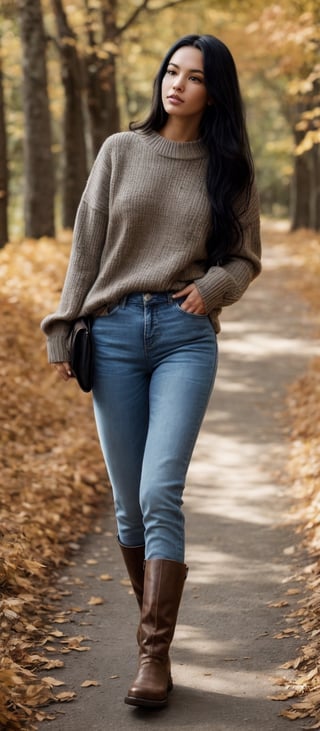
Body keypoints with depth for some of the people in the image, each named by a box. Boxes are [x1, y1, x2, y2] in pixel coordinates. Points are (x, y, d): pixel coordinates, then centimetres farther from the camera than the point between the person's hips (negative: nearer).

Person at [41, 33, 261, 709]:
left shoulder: (229, 169, 8)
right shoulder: (121, 151, 9)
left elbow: (245, 259, 13)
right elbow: (87, 246, 9)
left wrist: (213, 285, -9)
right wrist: (64, 330, 4)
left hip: (186, 335, -1)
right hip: (114, 330, 2)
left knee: (160, 493, -14)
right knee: (128, 502, 3)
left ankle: (155, 655, -10)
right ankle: (153, 621, 20)